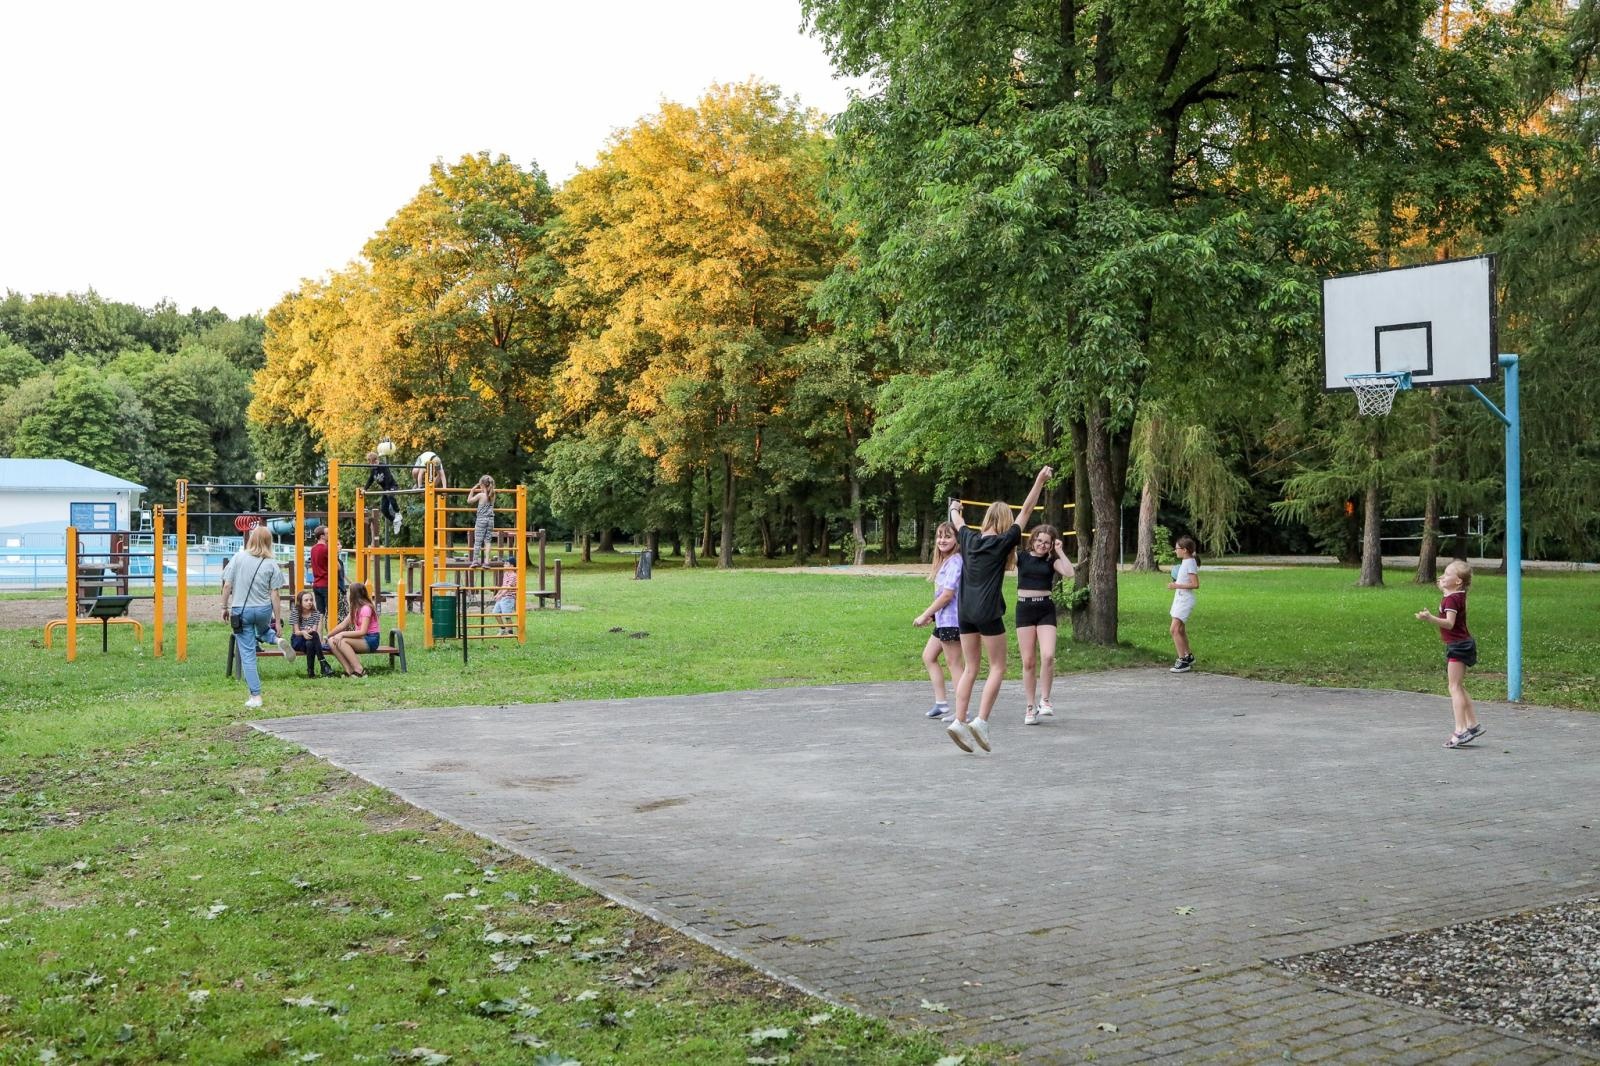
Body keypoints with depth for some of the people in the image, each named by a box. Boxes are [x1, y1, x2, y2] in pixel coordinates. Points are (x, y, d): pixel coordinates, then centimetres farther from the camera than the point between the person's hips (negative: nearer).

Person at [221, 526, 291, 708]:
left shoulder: (238, 557, -4)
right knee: (263, 631, 36)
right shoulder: (271, 564, -2)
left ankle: (255, 696, 3)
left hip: (241, 611, -1)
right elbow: (274, 594, -3)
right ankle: (277, 640, 2)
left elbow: (227, 585, -5)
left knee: (247, 654, 4)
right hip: (263, 610, 1)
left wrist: (224, 607, 9)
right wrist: (277, 621, 3)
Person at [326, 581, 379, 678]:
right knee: (331, 641, -11)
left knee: (341, 641, -28)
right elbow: (343, 625, 12)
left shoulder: (366, 608, -15)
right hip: (361, 638, 9)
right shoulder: (355, 608, 14)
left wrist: (342, 634, -24)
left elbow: (363, 632, -22)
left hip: (371, 640, -9)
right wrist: (328, 635, 4)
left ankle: (359, 671, -24)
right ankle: (349, 670, -14)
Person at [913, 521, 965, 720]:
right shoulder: (944, 561, 14)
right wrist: (931, 614, 8)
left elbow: (947, 594, -20)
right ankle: (941, 702, 19)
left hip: (951, 619, -10)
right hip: (943, 619, 10)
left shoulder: (955, 561, -15)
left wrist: (925, 615, -15)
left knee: (953, 663, -4)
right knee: (928, 657, 15)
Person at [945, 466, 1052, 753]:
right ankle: (981, 721, -9)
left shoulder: (969, 540, 8)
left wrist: (954, 509, 52)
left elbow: (958, 523, 30)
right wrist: (1040, 480, -2)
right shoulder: (1002, 542, -5)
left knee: (970, 669, 10)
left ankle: (959, 721, 1)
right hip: (987, 612, -6)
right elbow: (1026, 512, -4)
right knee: (997, 668, 3)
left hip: (964, 612, 6)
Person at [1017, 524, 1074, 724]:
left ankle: (1044, 700, -2)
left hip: (1046, 609, 0)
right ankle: (1031, 707, 11)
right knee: (1028, 661, 2)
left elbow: (1069, 573, -11)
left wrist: (1060, 551, -6)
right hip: (1024, 608, 0)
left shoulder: (1052, 561, 7)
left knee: (1048, 656, -18)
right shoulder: (1021, 557, 6)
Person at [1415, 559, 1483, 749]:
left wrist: (1430, 618, -44)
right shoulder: (1459, 595, 10)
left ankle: (1460, 730, -17)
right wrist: (1443, 588, 30)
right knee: (1459, 687, 18)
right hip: (1462, 644, 10)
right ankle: (1473, 725, 23)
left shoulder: (1451, 599, -19)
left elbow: (1449, 623, -32)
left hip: (1457, 646, -10)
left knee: (1455, 687, -12)